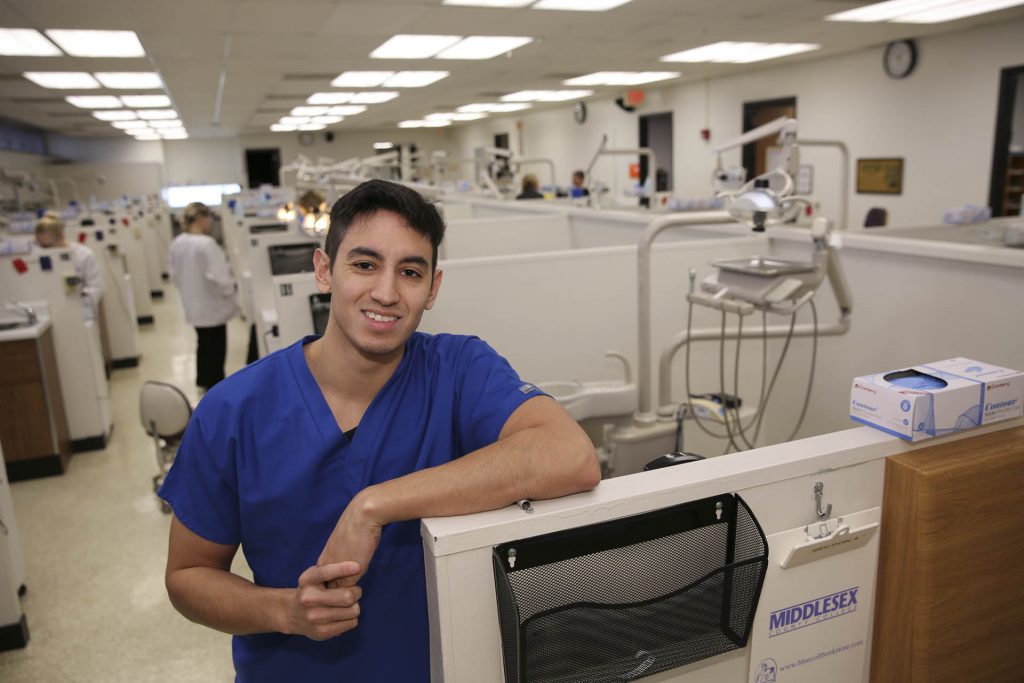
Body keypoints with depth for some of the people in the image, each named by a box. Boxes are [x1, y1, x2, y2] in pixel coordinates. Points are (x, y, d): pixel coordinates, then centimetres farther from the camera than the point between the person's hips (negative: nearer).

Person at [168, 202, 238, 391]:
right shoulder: (206, 243, -25)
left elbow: (174, 273, 11)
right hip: (212, 305, -8)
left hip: (193, 304, 8)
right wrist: (229, 290, -6)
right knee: (216, 347, 4)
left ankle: (204, 381, 37)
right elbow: (218, 276, -24)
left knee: (203, 343, 24)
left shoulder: (177, 243, 1)